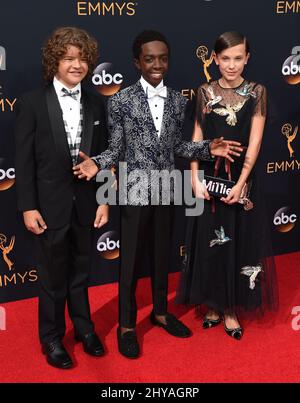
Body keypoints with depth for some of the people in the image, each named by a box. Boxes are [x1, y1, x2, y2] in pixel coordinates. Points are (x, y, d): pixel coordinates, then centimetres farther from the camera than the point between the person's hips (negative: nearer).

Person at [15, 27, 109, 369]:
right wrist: (28, 207, -11)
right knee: (53, 276, 11)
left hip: (85, 204, 3)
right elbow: (24, 159, -8)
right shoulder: (32, 102, -7)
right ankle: (52, 337, 30)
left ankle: (83, 327, 38)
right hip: (50, 205, -3)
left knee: (80, 272, 19)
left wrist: (104, 200, 2)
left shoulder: (95, 104, 4)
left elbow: (102, 156, 7)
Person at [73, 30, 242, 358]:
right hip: (135, 192, -4)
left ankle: (160, 312, 37)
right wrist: (97, 163, -24)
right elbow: (116, 149, -5)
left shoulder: (177, 101, 5)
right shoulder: (121, 101, -6)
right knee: (130, 260, 6)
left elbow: (177, 146, 8)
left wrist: (208, 148, -6)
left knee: (162, 255, 17)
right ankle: (126, 325, 22)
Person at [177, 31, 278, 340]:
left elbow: (254, 142, -7)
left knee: (239, 242, 7)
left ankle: (231, 309, 21)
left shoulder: (256, 92, -2)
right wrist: (195, 180, -8)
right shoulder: (205, 92, 2)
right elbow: (197, 138, 2)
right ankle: (212, 305, 25)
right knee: (209, 242, 8)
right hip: (209, 176, 1)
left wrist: (240, 184, -15)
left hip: (241, 178, -1)